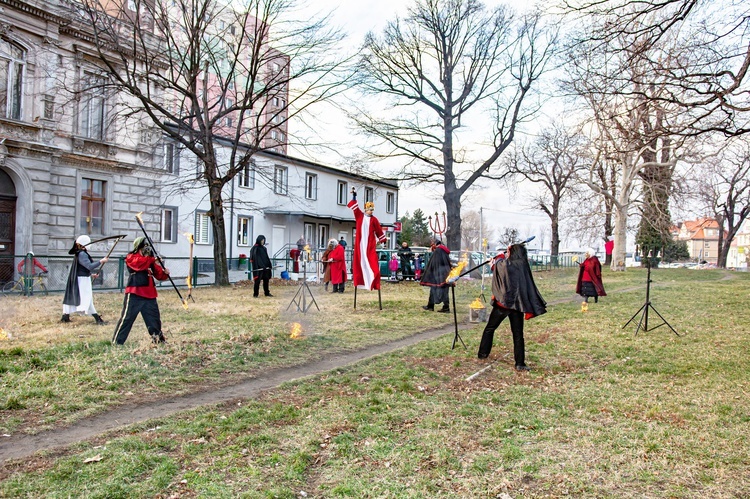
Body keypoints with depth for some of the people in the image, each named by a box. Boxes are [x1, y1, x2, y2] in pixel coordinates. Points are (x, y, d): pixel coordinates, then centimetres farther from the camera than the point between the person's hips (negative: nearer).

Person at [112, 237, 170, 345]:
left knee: (154, 317, 14)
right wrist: (152, 259, -27)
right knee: (127, 318, -6)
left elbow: (159, 274, 11)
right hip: (134, 294, -6)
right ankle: (116, 341, 1)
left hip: (149, 294, 7)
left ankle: (157, 337, 28)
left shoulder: (150, 261, 17)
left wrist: (165, 273, -8)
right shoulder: (131, 258, -2)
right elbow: (139, 263, -24)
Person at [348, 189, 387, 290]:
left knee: (372, 262, -7)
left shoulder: (374, 219, 4)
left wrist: (382, 239, 15)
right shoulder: (359, 216, 5)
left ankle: (373, 283, -7)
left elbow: (379, 230, 11)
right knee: (359, 261, 5)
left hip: (370, 244, -1)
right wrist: (354, 196, -13)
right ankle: (357, 281, 15)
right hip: (360, 244, 1)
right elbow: (354, 207, -3)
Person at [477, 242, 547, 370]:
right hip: (517, 305, 1)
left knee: (489, 328, 17)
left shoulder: (503, 264, -4)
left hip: (502, 303, -1)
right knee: (518, 334, 6)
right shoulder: (523, 266, -3)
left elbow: (494, 265, 19)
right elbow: (529, 287, 0)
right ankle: (520, 363, 5)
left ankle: (483, 353, 24)